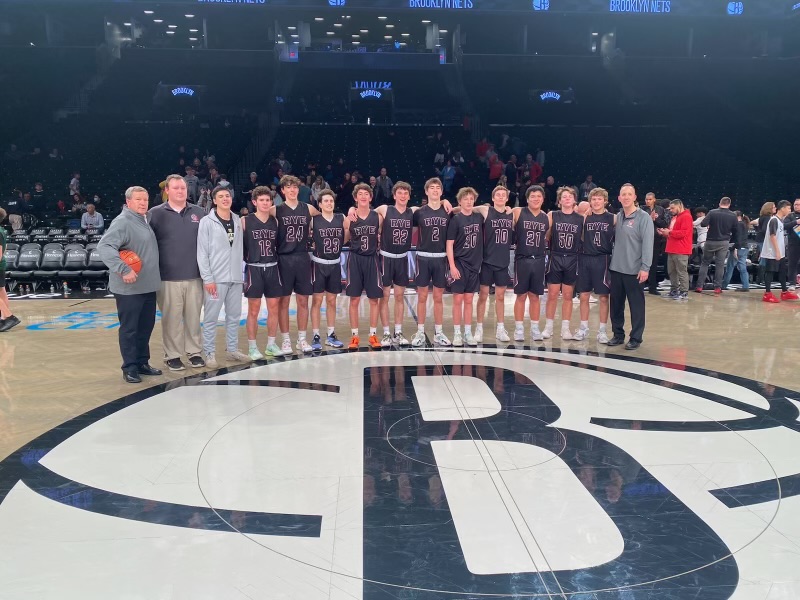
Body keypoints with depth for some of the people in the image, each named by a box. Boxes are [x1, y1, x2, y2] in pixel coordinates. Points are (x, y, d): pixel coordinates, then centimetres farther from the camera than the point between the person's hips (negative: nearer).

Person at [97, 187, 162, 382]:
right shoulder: (123, 222, -14)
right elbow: (104, 246, -26)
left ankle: (142, 362, 26)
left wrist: (154, 278, 13)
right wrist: (123, 270, -31)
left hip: (148, 286, 9)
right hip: (129, 288, -8)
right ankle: (130, 368, 9)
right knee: (129, 328, 1)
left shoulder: (145, 220, 13)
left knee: (146, 326, 15)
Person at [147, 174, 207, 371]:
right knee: (172, 318, 3)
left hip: (195, 276, 2)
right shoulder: (156, 213, 1)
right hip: (168, 277, -2)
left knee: (193, 316, 8)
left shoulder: (198, 213, 8)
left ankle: (195, 352, 20)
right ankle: (172, 355, 14)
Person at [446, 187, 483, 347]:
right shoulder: (455, 220, -6)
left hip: (474, 264, 4)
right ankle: (457, 333, 8)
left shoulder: (479, 218, 5)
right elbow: (449, 244, -8)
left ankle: (468, 333, 16)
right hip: (459, 264, -4)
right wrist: (452, 266, -13)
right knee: (458, 299, 0)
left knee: (468, 300, 10)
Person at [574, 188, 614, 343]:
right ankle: (584, 328, 19)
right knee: (584, 296, 7)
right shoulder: (585, 217, 6)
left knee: (603, 297, 3)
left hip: (602, 259, -2)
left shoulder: (612, 218, 1)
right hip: (585, 259, 2)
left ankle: (602, 330, 12)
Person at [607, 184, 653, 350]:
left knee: (636, 305, 1)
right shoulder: (617, 217, 11)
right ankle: (618, 334, 23)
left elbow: (647, 244, -12)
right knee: (616, 304, 11)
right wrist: (611, 261, 6)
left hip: (634, 270, -5)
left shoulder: (643, 217, -7)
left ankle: (636, 338, 10)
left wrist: (645, 267, -18)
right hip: (616, 268, 6)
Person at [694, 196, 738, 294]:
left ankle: (699, 286, 5)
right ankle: (717, 287, 6)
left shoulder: (712, 212, -11)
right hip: (724, 242, 1)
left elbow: (703, 224, -18)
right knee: (720, 265, 7)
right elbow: (735, 230, 4)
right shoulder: (733, 216, -3)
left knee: (705, 263, 8)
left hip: (711, 241, -1)